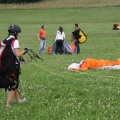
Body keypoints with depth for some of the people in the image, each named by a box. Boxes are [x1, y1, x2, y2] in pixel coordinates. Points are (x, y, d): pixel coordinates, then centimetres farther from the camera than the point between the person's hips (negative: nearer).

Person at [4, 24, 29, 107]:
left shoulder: (5, 41, 7)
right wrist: (24, 51, -7)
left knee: (14, 82, 20)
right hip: (14, 65, -8)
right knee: (13, 84, 2)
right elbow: (18, 54, -24)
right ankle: (8, 103, 2)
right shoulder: (15, 41, -16)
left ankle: (18, 100, 31)